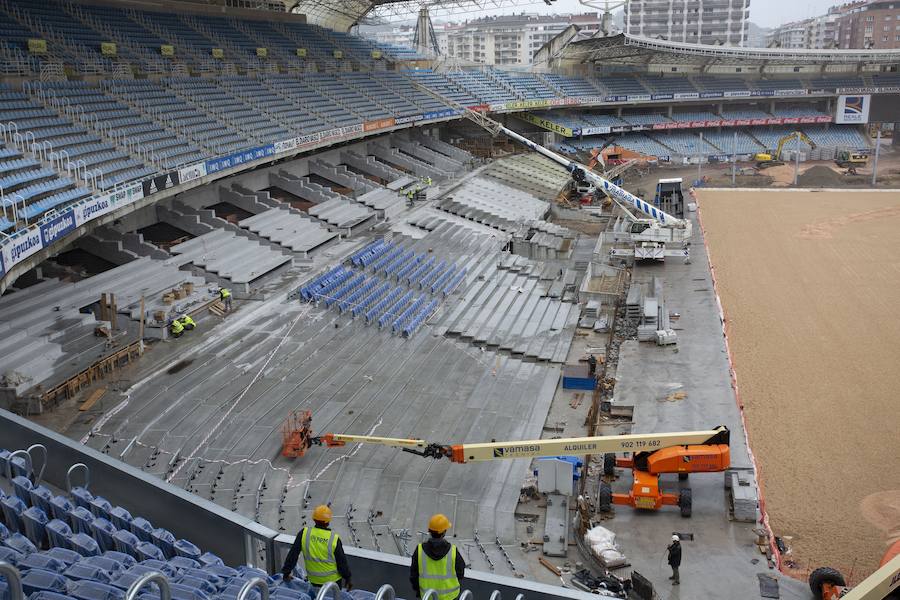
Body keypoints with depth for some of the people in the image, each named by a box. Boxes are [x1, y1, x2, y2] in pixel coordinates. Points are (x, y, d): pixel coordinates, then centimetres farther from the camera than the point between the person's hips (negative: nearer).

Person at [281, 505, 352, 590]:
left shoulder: (304, 533, -15)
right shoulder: (334, 539, -20)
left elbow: (292, 555, -8)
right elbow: (342, 562, -10)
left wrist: (286, 572, 4)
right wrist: (347, 578, 5)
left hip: (313, 580, 2)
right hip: (332, 579, -2)